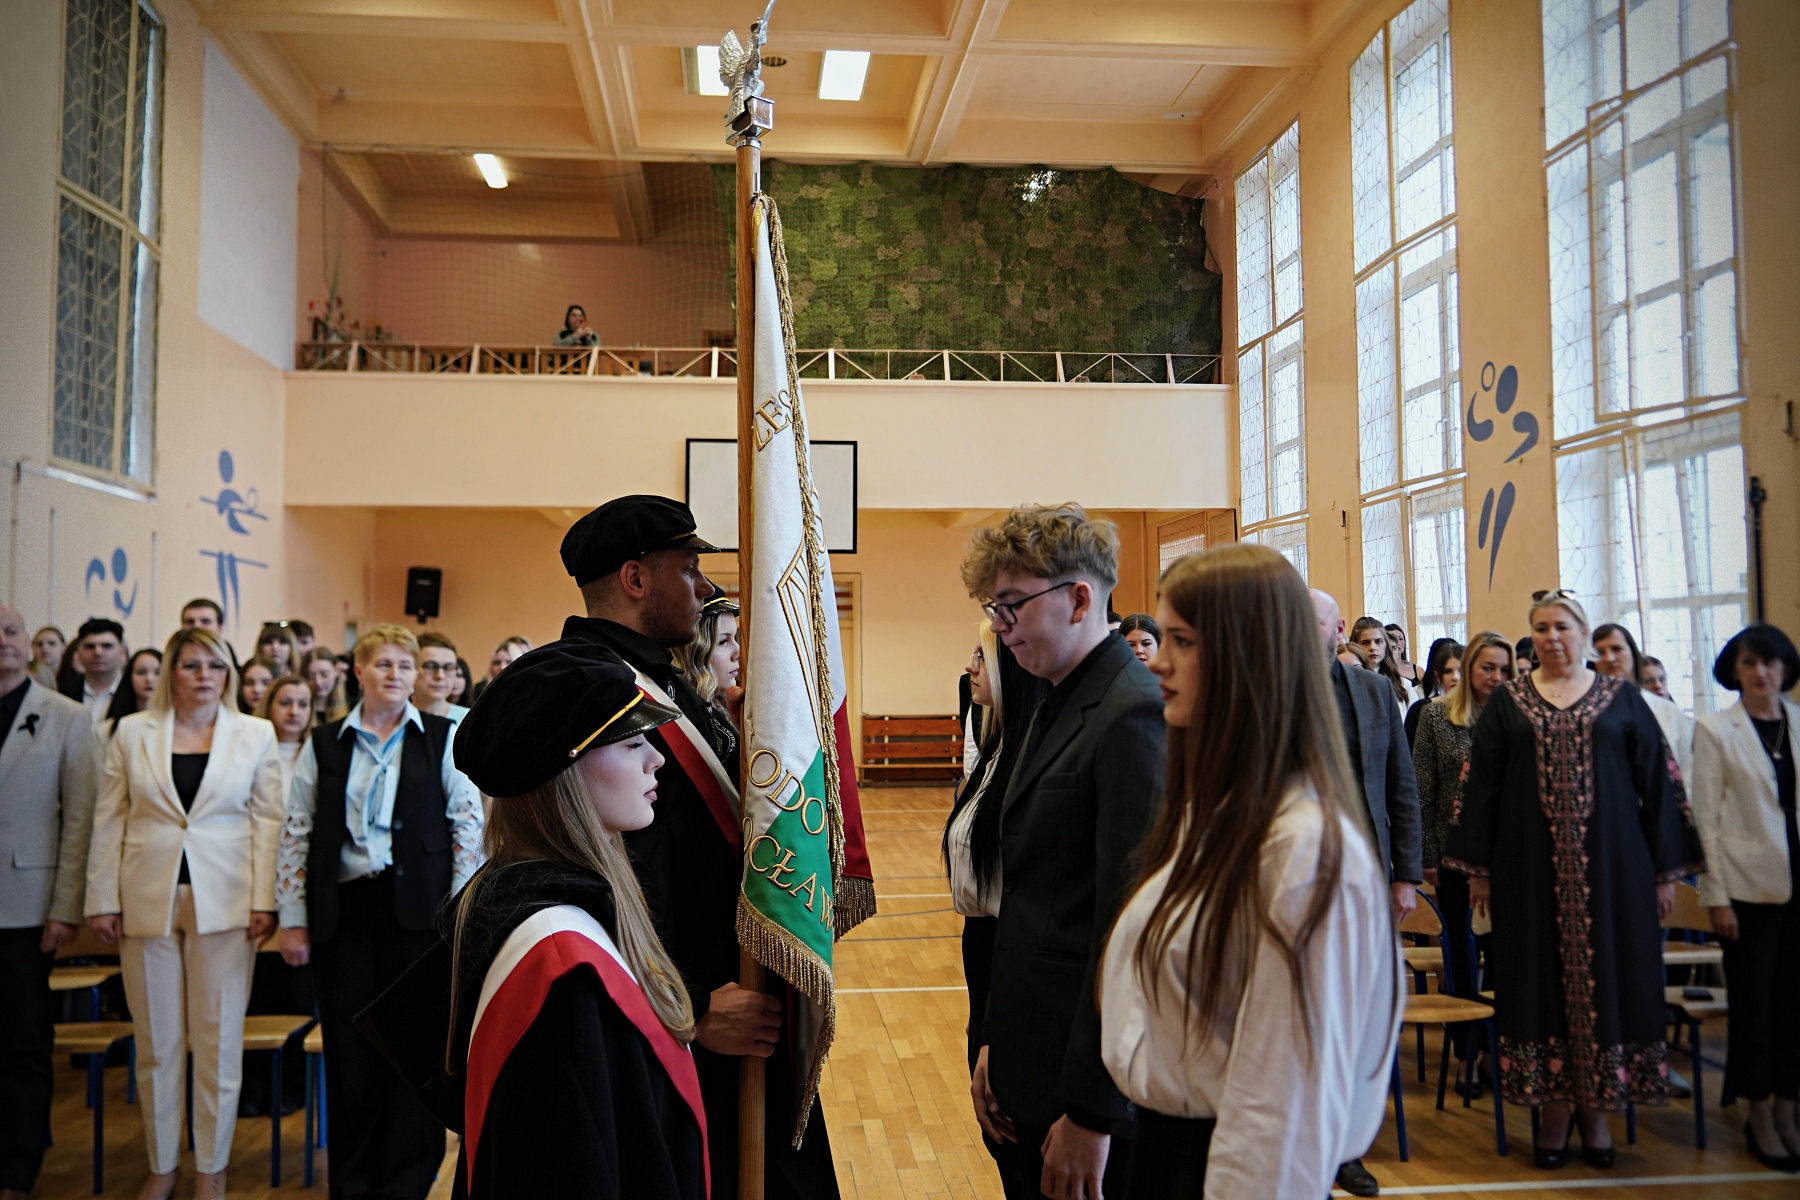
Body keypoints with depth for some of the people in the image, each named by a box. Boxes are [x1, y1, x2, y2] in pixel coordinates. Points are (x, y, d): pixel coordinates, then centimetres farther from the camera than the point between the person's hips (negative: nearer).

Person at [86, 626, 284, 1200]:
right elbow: (108, 820, 6)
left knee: (218, 1041, 5)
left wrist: (264, 900, -6)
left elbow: (268, 820, 0)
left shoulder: (256, 734, 2)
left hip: (224, 902, -1)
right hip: (148, 902, 1)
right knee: (156, 1041, 9)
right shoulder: (132, 732, 5)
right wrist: (102, 900, 1)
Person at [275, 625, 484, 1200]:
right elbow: (297, 832, 8)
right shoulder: (324, 743, 7)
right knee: (347, 1045, 7)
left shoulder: (442, 738, 3)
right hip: (343, 909, 2)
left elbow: (468, 825, 0)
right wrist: (293, 919, 3)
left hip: (416, 906, -1)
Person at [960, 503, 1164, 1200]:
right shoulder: (1057, 707, 11)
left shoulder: (1133, 715, -18)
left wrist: (1091, 1112, -18)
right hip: (1029, 1068, 8)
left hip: (1088, 1088, -8)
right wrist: (996, 1043, 13)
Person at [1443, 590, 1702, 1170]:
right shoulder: (1506, 702, 5)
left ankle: (1595, 1106, 17)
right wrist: (1477, 869, 0)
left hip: (1609, 866, 0)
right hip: (1531, 867, 0)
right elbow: (1480, 785, 4)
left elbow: (1657, 782, 4)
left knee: (1606, 974, 3)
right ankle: (1555, 1105, 15)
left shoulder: (1622, 699, 4)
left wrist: (1666, 870, 0)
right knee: (1541, 977, 4)